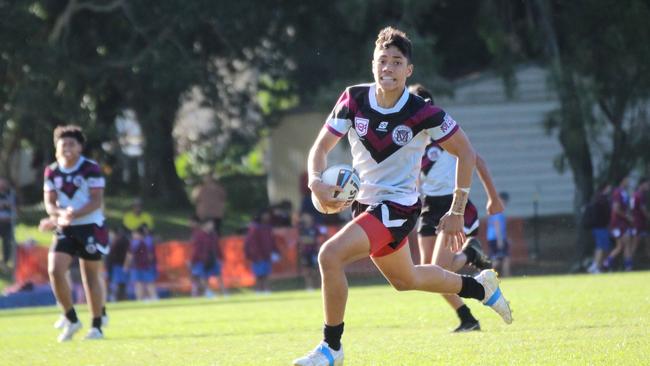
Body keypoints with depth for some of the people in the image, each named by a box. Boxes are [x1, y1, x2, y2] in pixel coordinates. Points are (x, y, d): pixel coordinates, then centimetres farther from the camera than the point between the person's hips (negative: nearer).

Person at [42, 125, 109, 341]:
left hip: (90, 228, -3)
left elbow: (96, 201, -13)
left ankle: (97, 326, 15)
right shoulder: (52, 172, 5)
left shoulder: (91, 169, -8)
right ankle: (71, 320, 1)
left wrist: (74, 215, -27)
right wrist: (61, 214, -20)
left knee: (91, 276, 3)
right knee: (55, 270, -14)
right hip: (65, 231, 3)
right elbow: (49, 203, 3)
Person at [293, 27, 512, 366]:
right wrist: (316, 182, -25)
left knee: (331, 255, -25)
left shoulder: (423, 113, -19)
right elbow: (321, 146, -3)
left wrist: (457, 213, -8)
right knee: (405, 280, 26)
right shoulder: (353, 100, -8)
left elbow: (465, 153, -7)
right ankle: (481, 287, 50)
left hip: (398, 205, -6)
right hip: (366, 202, 6)